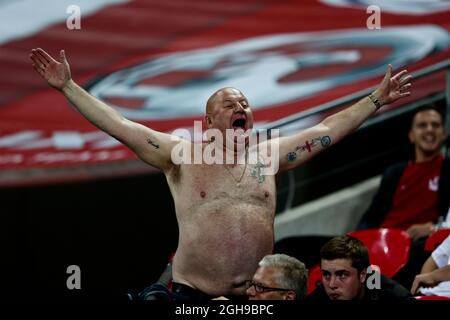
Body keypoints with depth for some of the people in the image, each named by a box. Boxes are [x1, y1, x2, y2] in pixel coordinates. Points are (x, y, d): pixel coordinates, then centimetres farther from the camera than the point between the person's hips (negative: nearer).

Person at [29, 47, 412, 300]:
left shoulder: (268, 156, 9)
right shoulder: (183, 155, 1)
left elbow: (327, 130, 12)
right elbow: (120, 126, -3)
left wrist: (376, 99, 12)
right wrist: (68, 87, -7)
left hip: (256, 295, 3)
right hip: (193, 293, -3)